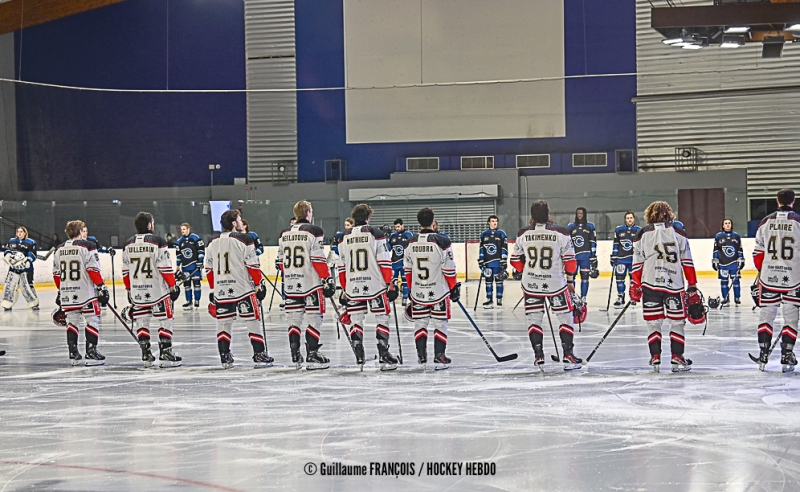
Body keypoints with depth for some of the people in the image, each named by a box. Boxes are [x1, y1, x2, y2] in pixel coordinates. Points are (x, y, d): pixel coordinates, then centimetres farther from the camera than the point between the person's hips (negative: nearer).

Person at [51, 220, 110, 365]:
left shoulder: (59, 250, 11)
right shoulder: (87, 247, -8)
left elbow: (57, 275, 15)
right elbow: (94, 270, -13)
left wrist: (61, 291, 25)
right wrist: (102, 288, -9)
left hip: (67, 293, 6)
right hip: (86, 292, -6)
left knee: (72, 321, 12)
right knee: (92, 320, 0)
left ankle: (73, 354, 10)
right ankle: (91, 352, -6)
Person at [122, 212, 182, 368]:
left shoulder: (128, 244, 6)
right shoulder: (158, 241, -10)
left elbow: (125, 272, 10)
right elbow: (166, 267, -11)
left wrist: (129, 290, 20)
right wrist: (173, 286, -2)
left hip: (137, 292, 5)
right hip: (158, 290, -5)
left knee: (141, 322, 12)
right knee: (165, 321, 3)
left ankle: (146, 355, 10)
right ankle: (165, 355, 0)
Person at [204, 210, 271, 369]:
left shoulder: (213, 243, 10)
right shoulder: (244, 239, -6)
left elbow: (209, 269, 14)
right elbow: (253, 265, -8)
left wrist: (213, 290, 22)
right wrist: (259, 284, 0)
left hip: (220, 291, 5)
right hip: (243, 289, -5)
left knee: (223, 323, 10)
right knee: (252, 322, 1)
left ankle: (225, 357, 9)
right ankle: (259, 356, 1)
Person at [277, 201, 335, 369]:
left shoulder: (284, 234, 11)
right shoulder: (313, 231, -8)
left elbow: (282, 261, 15)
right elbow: (318, 259, -13)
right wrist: (328, 279, -8)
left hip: (291, 284, 6)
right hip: (311, 284, -6)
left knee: (294, 320, 10)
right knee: (314, 319, -1)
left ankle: (295, 357, 11)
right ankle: (312, 356, -5)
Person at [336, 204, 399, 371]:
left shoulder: (344, 238, 10)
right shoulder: (375, 234, -3)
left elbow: (342, 267, 12)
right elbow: (384, 262, -7)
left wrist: (344, 290, 19)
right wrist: (390, 284, -1)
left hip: (352, 287, 3)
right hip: (375, 285, -3)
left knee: (356, 320, 9)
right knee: (382, 319, 4)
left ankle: (359, 359, 4)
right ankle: (384, 357, -2)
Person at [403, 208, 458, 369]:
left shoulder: (411, 243, 0)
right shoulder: (442, 242, -14)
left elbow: (407, 270, 8)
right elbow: (449, 269, -11)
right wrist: (454, 288, 2)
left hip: (418, 293, 3)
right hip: (439, 292, -3)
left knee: (420, 323, 13)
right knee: (440, 324, 5)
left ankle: (421, 356, 12)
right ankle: (439, 356, 0)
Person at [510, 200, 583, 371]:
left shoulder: (523, 234, -3)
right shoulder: (561, 233, -10)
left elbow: (515, 260, 6)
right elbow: (569, 259, -6)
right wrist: (570, 280, 8)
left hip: (531, 284, 2)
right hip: (556, 283, -2)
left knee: (534, 320, 12)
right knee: (565, 318, 11)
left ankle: (539, 357, 7)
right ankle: (568, 355, 6)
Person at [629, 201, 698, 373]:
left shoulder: (643, 233, 8)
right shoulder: (679, 233, 8)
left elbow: (637, 262, 5)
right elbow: (687, 262, 6)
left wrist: (635, 285, 11)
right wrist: (692, 286, 10)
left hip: (650, 283, 1)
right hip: (674, 284, 0)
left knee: (653, 322, 8)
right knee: (677, 322, 7)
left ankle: (655, 358, 3)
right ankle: (677, 358, 2)